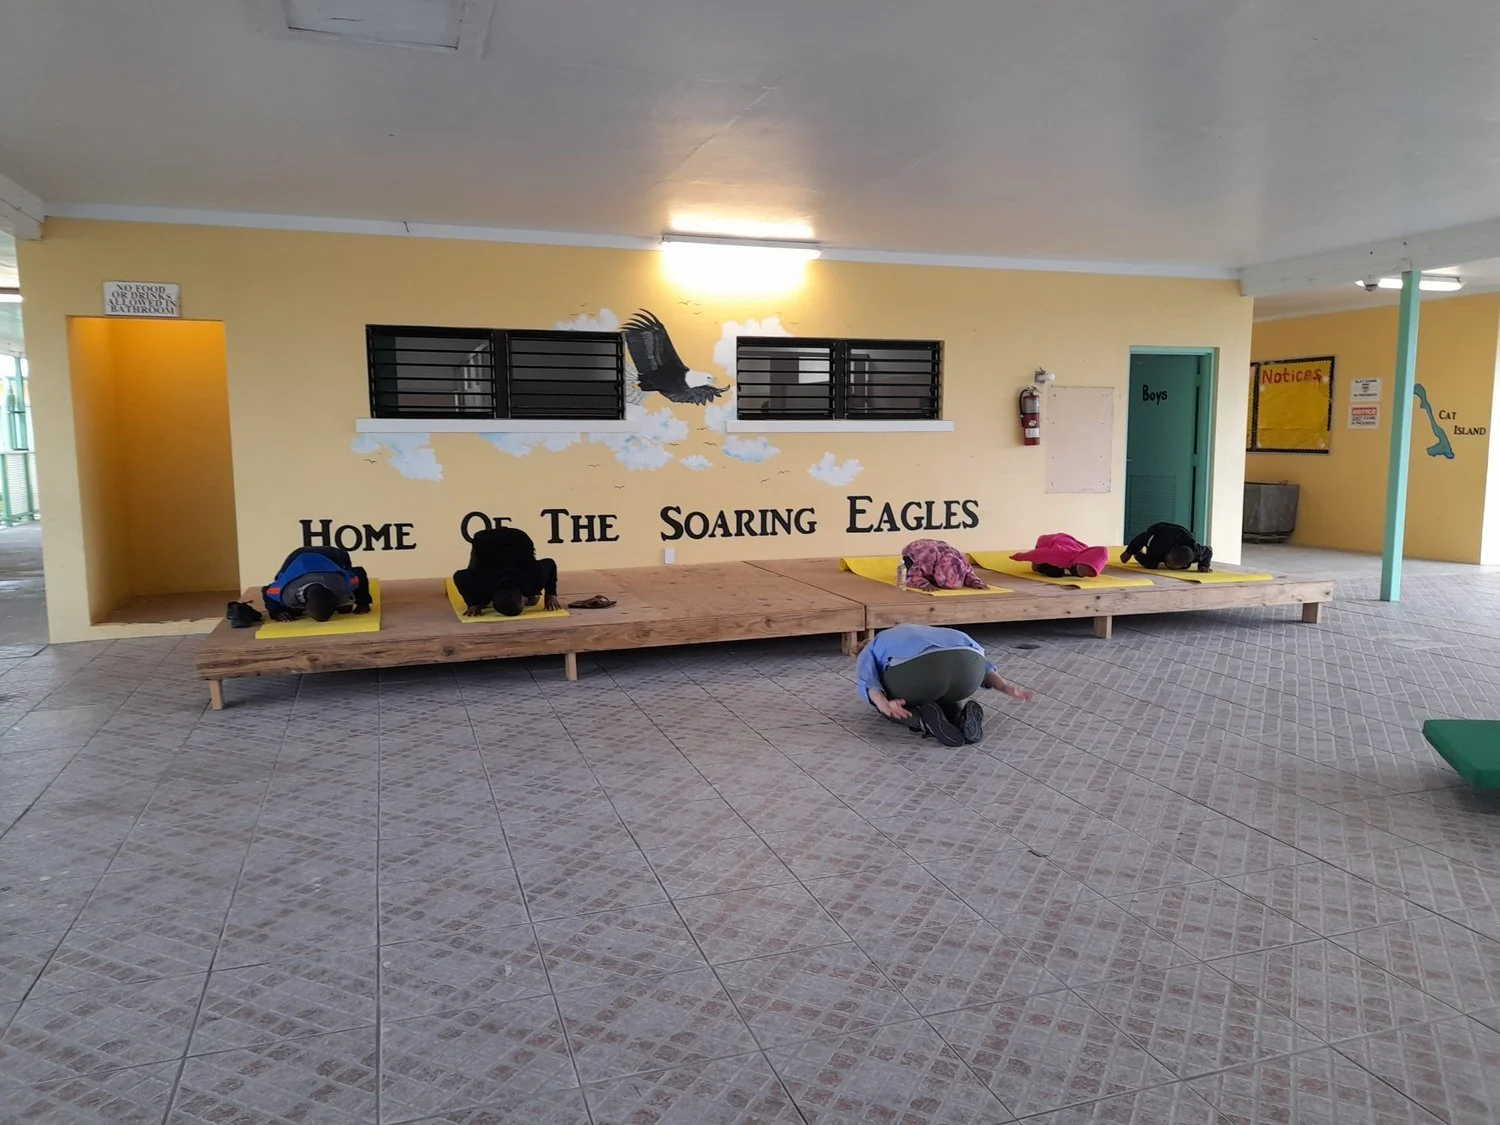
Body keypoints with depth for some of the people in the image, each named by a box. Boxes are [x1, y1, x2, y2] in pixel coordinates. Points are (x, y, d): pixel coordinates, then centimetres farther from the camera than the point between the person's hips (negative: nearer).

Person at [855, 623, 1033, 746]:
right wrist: (1007, 688, 21)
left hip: (920, 665, -4)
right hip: (968, 661, 4)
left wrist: (884, 705, -11)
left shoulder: (868, 652, 32)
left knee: (882, 699, 27)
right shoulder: (927, 634, 45)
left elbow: (867, 680, 6)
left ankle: (924, 718, -3)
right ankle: (962, 713, 3)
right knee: (946, 697, 36)